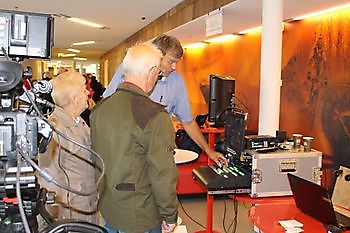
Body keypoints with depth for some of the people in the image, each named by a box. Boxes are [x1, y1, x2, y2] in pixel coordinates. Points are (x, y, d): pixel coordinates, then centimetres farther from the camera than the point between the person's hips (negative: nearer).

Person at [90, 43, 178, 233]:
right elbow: (163, 173, -22)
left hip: (106, 210, 7)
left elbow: (94, 156, 9)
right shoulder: (155, 116, -23)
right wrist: (170, 216, -9)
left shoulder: (99, 108, -2)